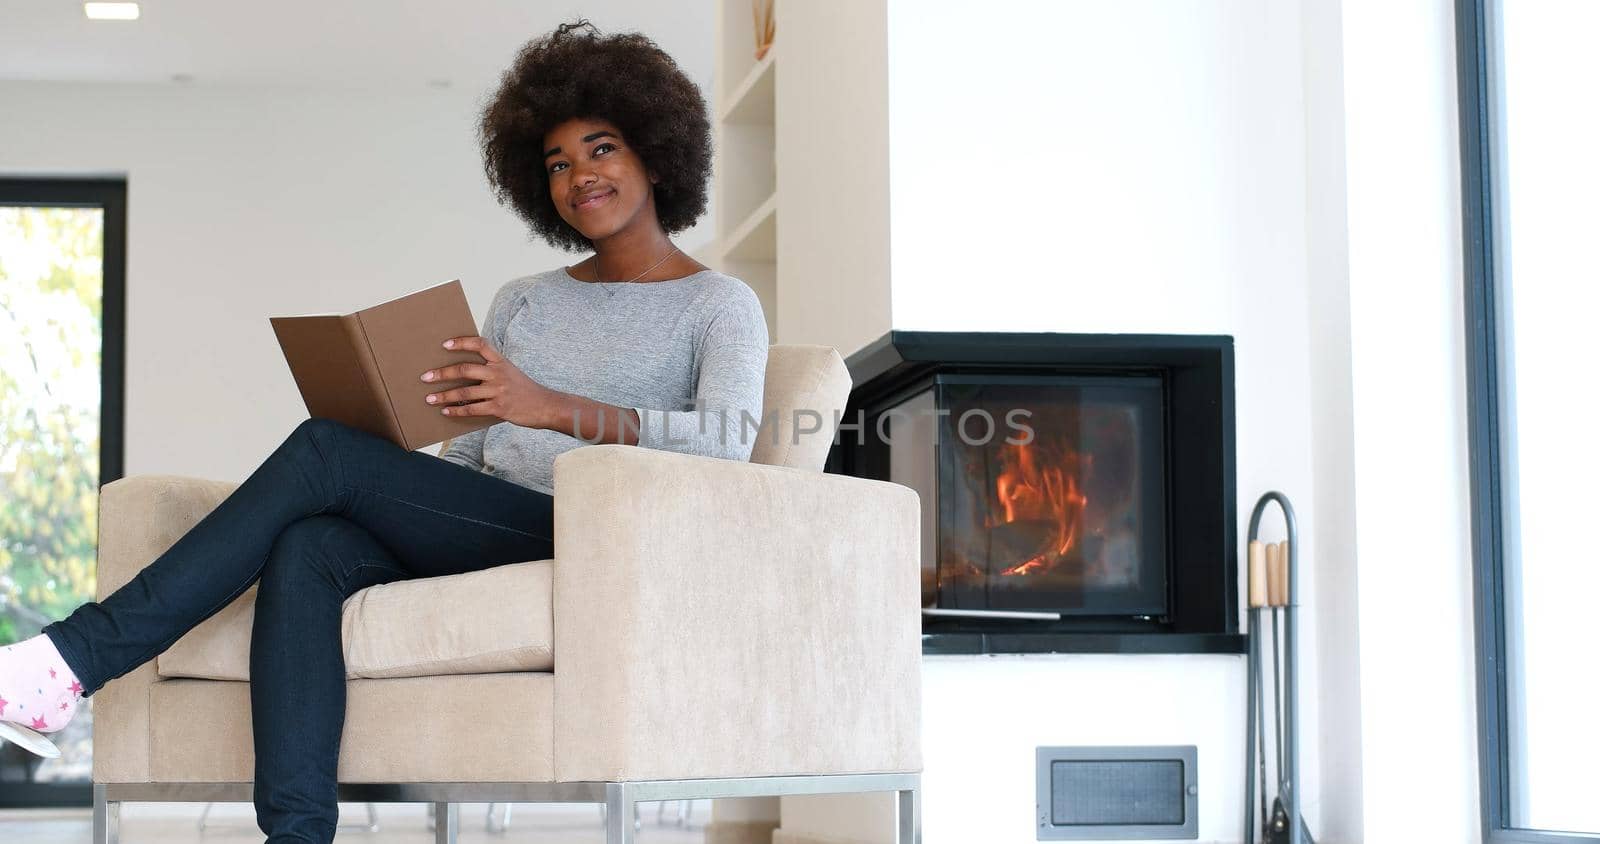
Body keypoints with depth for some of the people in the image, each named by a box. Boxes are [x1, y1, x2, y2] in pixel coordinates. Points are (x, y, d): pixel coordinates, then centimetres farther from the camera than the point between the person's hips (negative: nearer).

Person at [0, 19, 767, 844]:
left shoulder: (720, 306, 6)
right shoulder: (522, 301, 25)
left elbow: (728, 440, -15)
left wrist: (551, 406, -28)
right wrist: (387, 477, -3)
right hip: (480, 529, 6)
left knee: (325, 449, -22)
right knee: (307, 548, -27)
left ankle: (80, 653, -23)